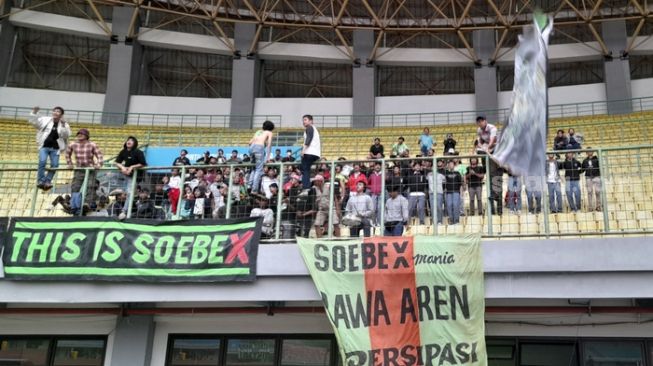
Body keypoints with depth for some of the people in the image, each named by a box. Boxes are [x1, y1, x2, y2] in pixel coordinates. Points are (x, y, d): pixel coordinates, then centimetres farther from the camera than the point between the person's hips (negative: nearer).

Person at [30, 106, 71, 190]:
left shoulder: (64, 125, 5)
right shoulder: (45, 120, 7)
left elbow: (66, 135, -10)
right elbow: (33, 121, 8)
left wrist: (63, 125, -21)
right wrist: (34, 112, -5)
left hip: (55, 148, 1)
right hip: (44, 146, -1)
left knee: (54, 165, -6)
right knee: (42, 161, -20)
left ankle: (47, 182, 8)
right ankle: (40, 181, -14)